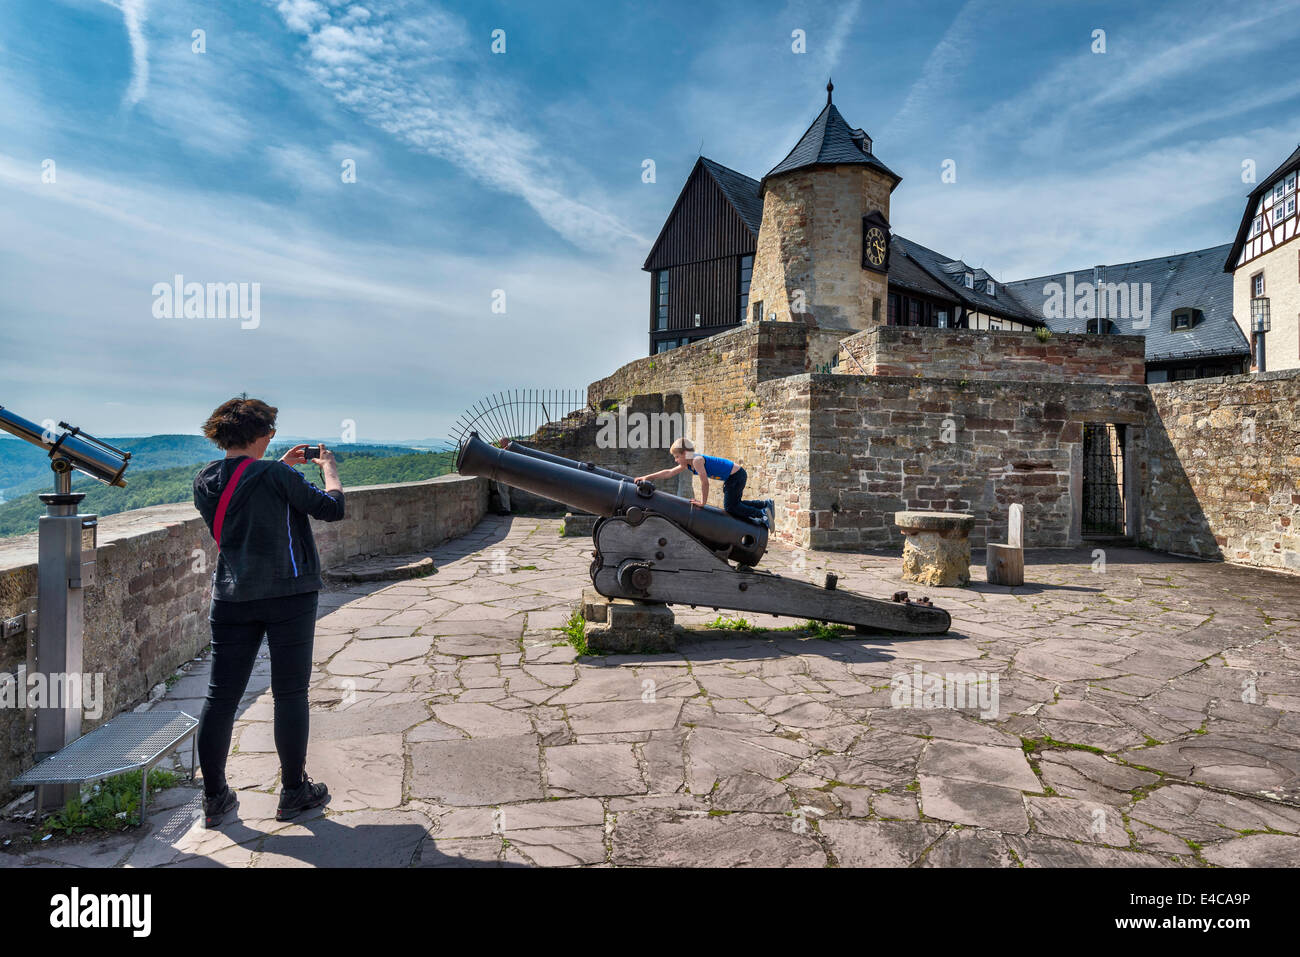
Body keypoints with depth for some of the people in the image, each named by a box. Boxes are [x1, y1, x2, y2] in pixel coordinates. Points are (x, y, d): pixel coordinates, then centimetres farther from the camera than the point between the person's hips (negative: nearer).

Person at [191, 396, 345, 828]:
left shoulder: (205, 480, 5)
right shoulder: (275, 476, -14)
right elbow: (333, 508, -9)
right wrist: (329, 468, 7)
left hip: (231, 598, 5)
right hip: (289, 596, -5)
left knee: (221, 696, 10)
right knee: (289, 694, 5)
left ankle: (214, 798, 20)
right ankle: (294, 792, 16)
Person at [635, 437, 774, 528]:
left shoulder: (697, 460, -23)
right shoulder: (687, 464, 4)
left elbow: (705, 482, -23)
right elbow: (669, 473, 10)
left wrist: (703, 502, -14)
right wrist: (647, 477, 7)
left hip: (736, 475, -10)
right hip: (731, 477, 10)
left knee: (730, 507, -8)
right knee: (733, 504, 20)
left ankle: (762, 514, -4)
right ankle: (767, 504, 26)